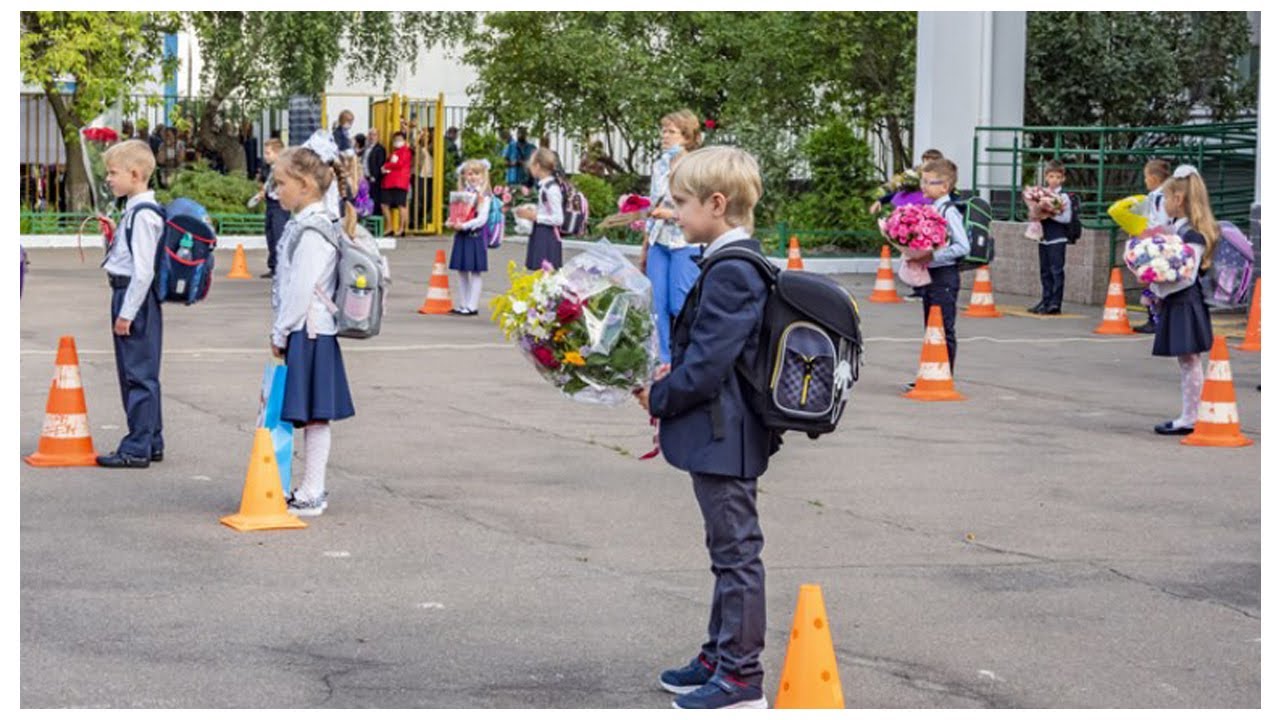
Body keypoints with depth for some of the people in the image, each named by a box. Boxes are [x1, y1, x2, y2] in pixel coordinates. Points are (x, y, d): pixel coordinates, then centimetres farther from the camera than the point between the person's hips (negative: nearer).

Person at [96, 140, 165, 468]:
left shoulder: (143, 214, -17)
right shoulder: (134, 210, 13)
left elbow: (143, 270, -21)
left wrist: (127, 312, -19)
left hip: (135, 296, -10)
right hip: (130, 295, 10)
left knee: (138, 374, -6)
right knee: (139, 374, 15)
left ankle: (137, 448, -3)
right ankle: (151, 442, 23)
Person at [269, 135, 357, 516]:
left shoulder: (313, 230, -16)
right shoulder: (303, 224, 14)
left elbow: (302, 289, -20)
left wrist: (280, 333, -14)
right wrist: (282, 331, 16)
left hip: (308, 334, -9)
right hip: (308, 331, 9)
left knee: (313, 415, -3)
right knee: (311, 416, 13)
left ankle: (311, 495, 2)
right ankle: (311, 490, 20)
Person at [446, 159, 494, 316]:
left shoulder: (484, 196, -6)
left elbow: (482, 218, -15)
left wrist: (464, 226, -23)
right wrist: (450, 223, -8)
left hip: (475, 235, -6)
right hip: (461, 236, 6)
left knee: (475, 272, -1)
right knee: (462, 272, 9)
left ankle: (472, 306, 1)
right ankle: (462, 305, 16)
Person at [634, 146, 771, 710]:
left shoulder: (731, 273, -20)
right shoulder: (735, 264, 11)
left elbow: (706, 366, -23)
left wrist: (659, 399, -9)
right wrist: (668, 383, 8)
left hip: (722, 438, -11)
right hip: (722, 435, 11)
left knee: (736, 552, -2)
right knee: (728, 551, 18)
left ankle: (741, 678, 5)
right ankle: (720, 658, 30)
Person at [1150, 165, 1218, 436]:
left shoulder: (1193, 235, -16)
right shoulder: (1177, 228, 12)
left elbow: (1187, 276, -21)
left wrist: (1158, 287, -18)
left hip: (1185, 304, -9)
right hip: (1175, 304, 9)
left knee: (1189, 361, -3)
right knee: (1187, 362, 13)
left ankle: (1190, 419, 2)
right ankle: (1189, 416, 18)